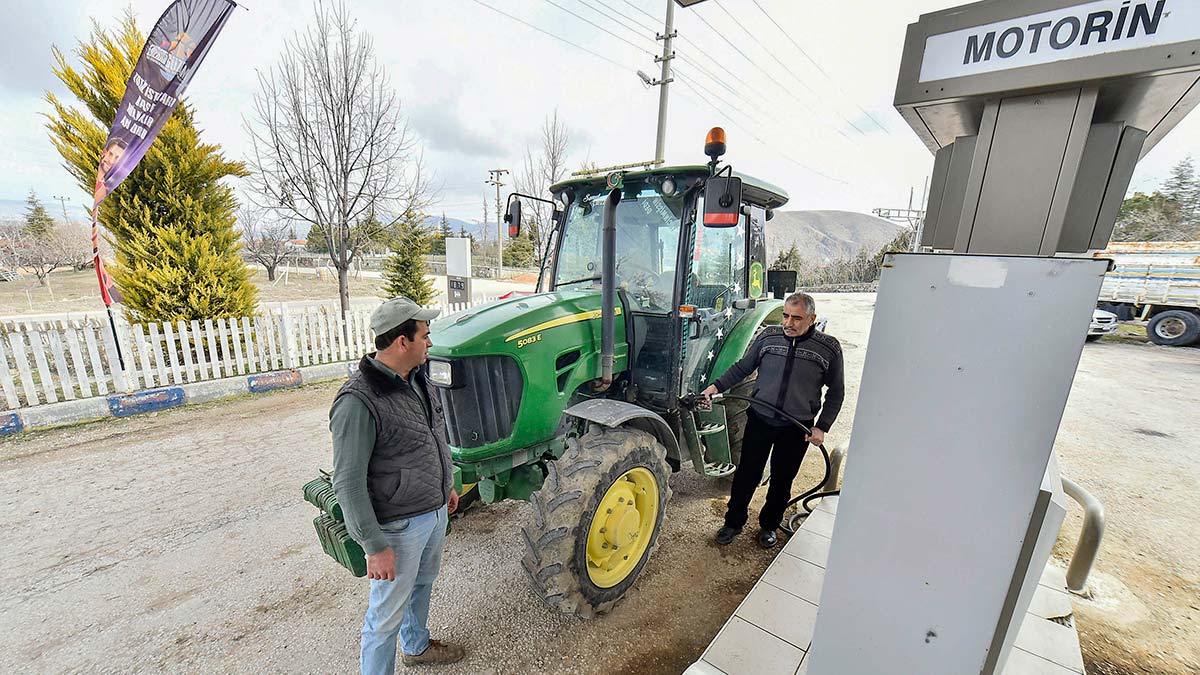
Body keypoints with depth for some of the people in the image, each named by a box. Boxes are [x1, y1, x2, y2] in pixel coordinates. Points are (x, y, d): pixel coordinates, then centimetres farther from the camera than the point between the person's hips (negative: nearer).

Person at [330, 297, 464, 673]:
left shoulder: (417, 377, -1)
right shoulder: (359, 402, -27)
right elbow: (349, 484, -22)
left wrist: (446, 485, 19)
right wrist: (375, 546, -18)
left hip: (435, 511, 9)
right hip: (399, 526, -8)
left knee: (422, 584, 30)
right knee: (388, 613, 13)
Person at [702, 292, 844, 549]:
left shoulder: (828, 348, -8)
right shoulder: (768, 336, -6)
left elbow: (836, 392, 2)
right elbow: (742, 368, 3)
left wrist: (822, 426, -5)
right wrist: (716, 386, -10)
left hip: (797, 428, 0)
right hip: (760, 420, 1)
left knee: (782, 480, 15)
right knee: (747, 474, 9)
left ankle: (769, 525, 39)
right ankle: (733, 522, 30)